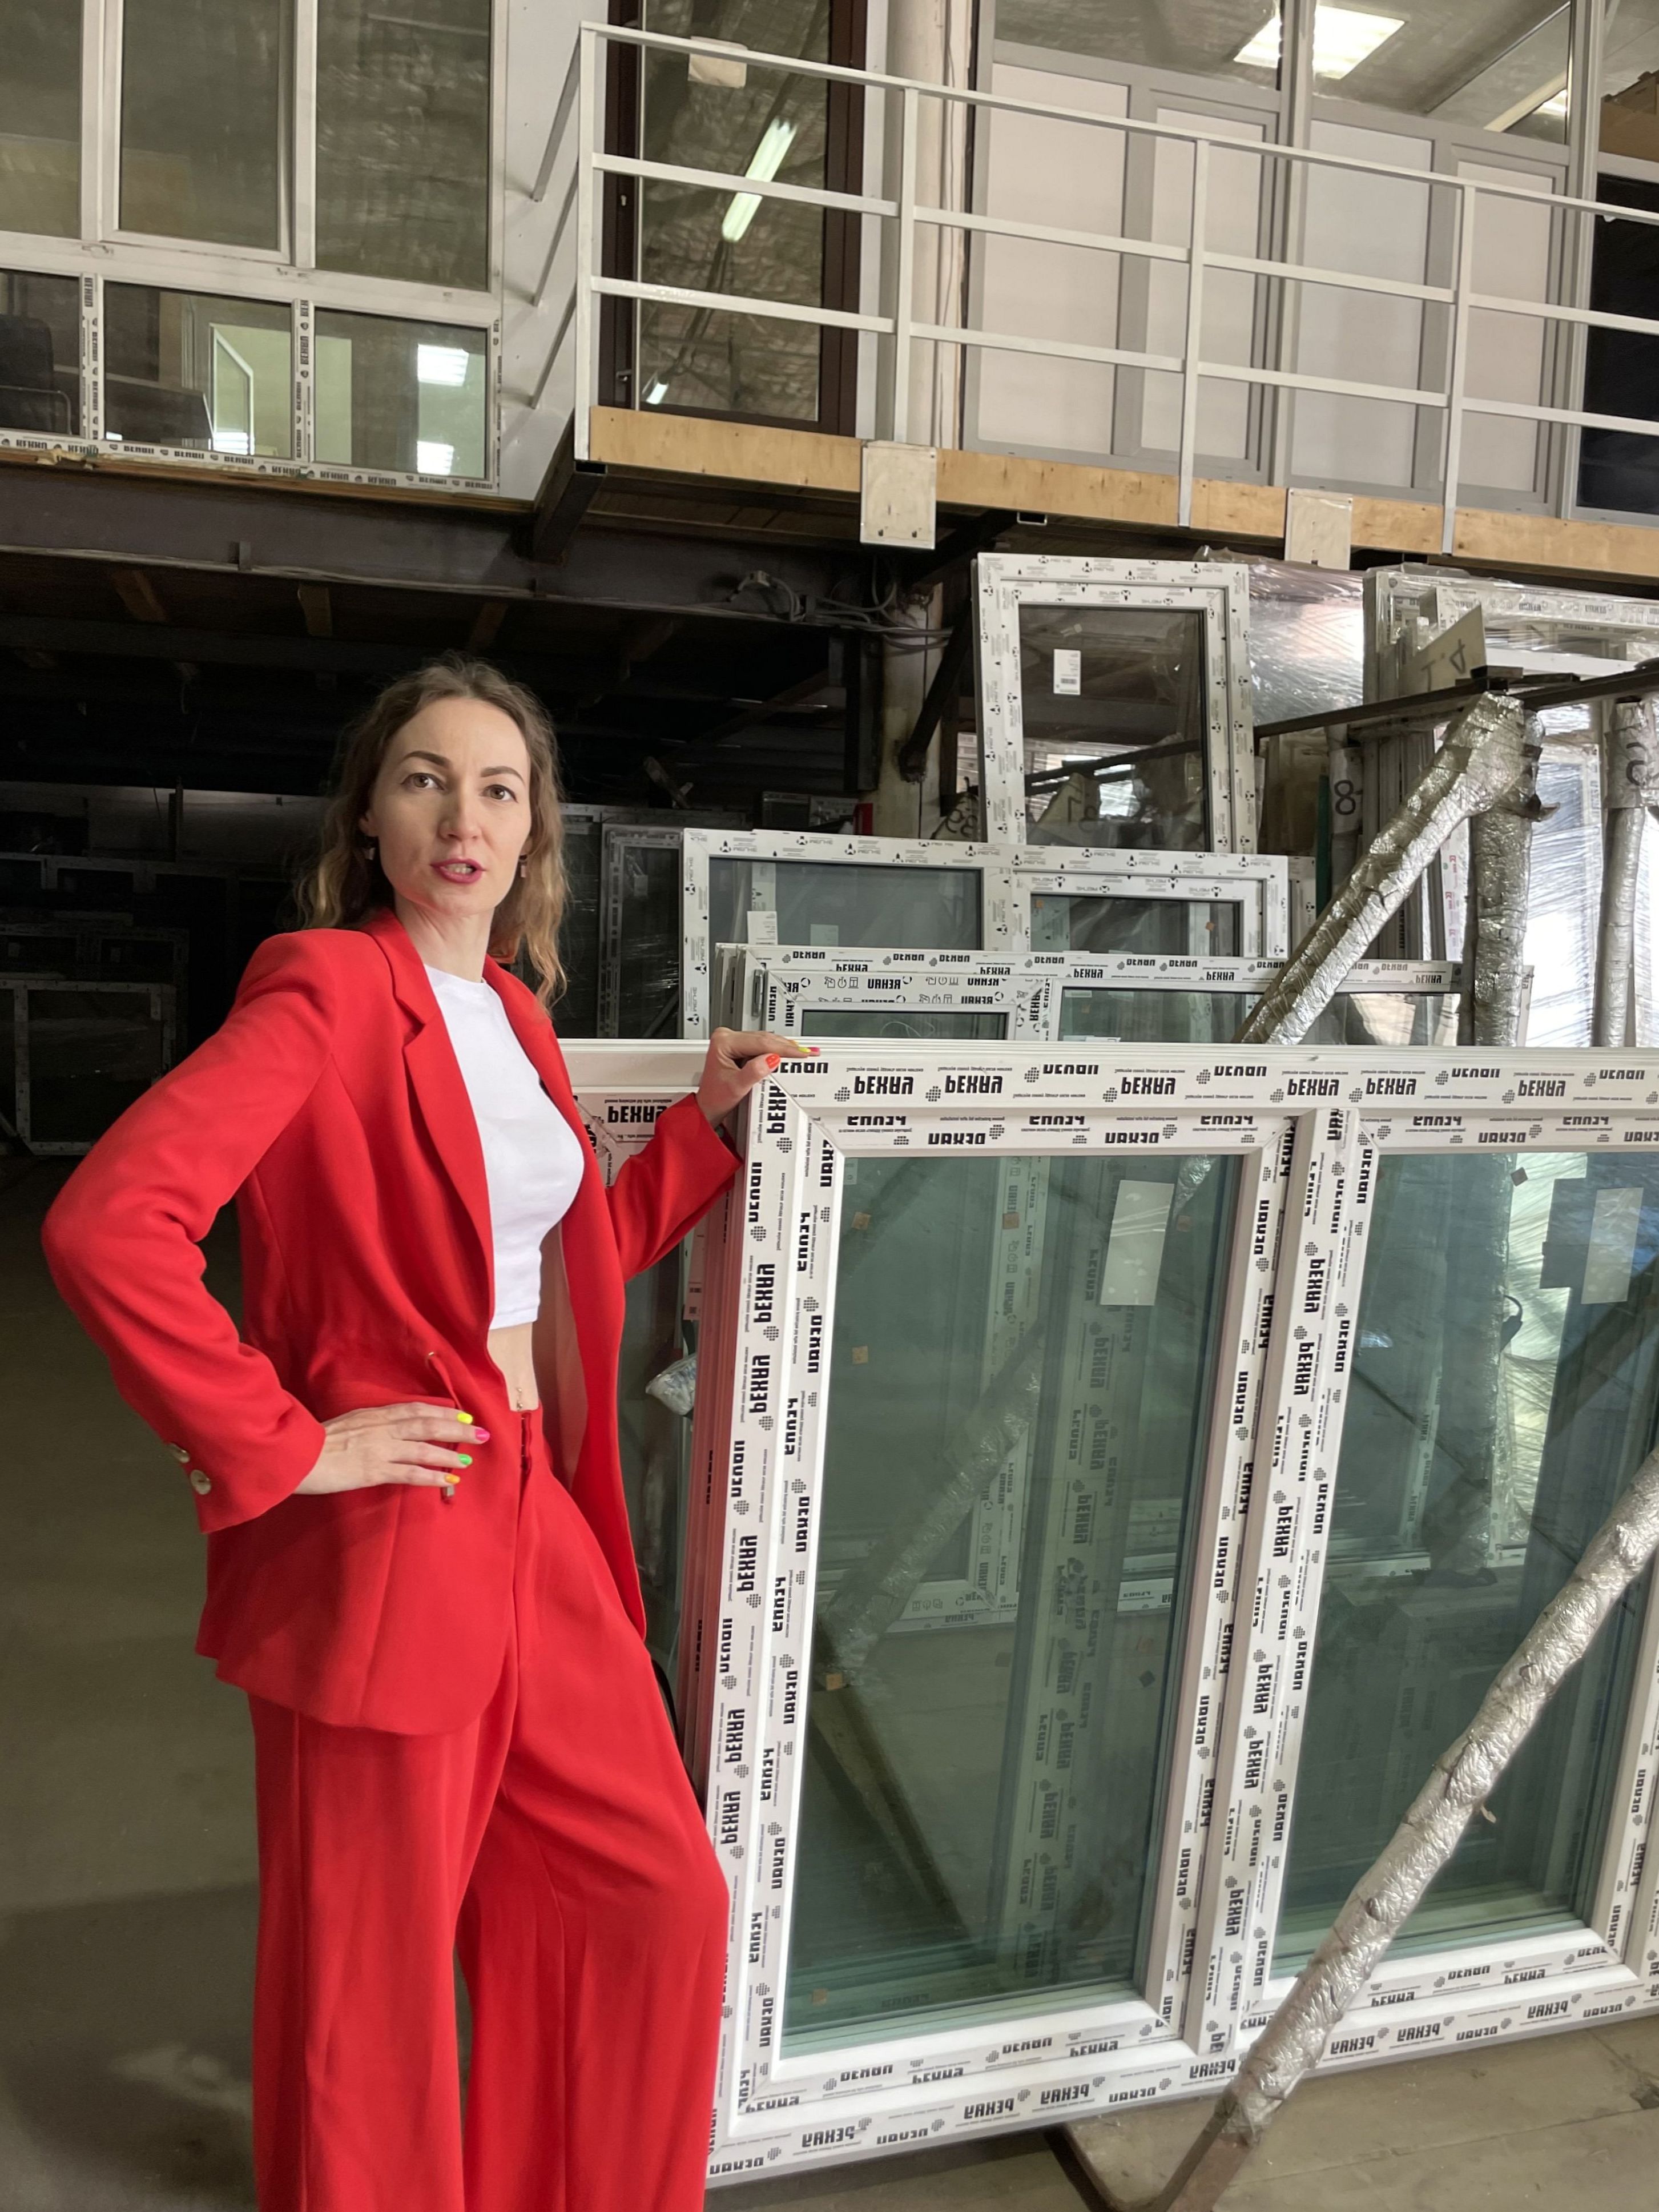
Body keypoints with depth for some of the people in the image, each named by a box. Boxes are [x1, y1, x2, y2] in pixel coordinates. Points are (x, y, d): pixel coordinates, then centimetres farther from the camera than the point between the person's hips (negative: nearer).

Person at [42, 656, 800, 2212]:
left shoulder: (514, 1016, 10)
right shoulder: (328, 990, -14)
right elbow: (107, 1224, -25)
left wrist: (709, 1118, 15)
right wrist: (283, 1447, -20)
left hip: (536, 1521, 8)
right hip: (387, 1540, -8)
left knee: (659, 1901, 18)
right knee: (374, 1967, 12)